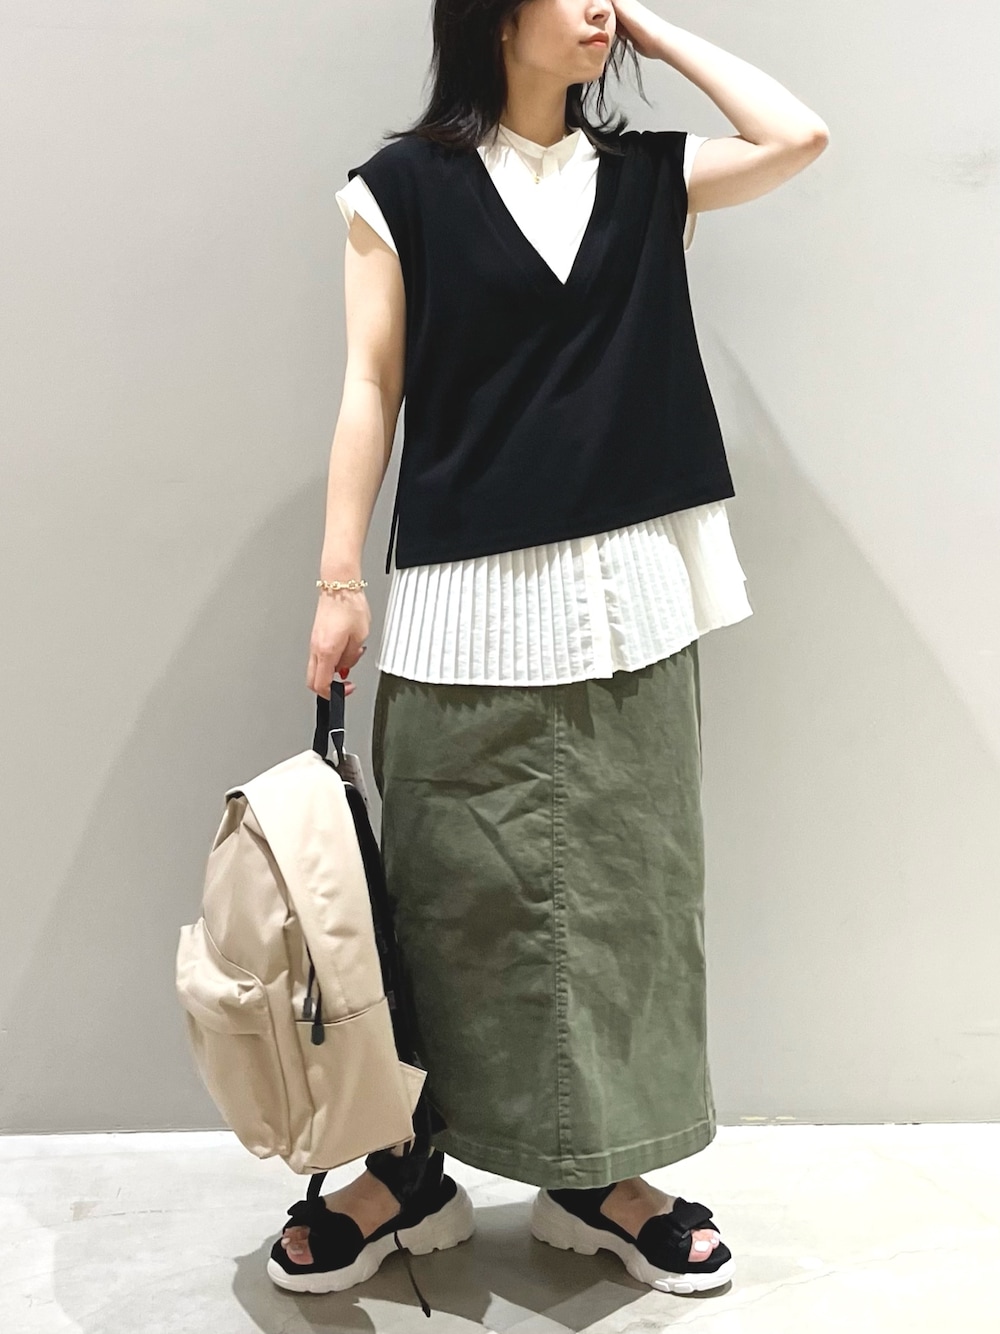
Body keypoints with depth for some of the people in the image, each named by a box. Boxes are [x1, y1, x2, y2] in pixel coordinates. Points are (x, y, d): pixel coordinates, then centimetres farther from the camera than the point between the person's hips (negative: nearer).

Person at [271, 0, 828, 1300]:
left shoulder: (646, 177, 13)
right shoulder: (403, 187, 4)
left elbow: (800, 137, 0)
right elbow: (371, 389, 1)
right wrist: (339, 580, -4)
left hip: (633, 589, 3)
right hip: (470, 599, -3)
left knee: (626, 883, 7)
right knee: (459, 891, 2)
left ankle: (601, 1171, 22)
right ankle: (411, 1165, 20)